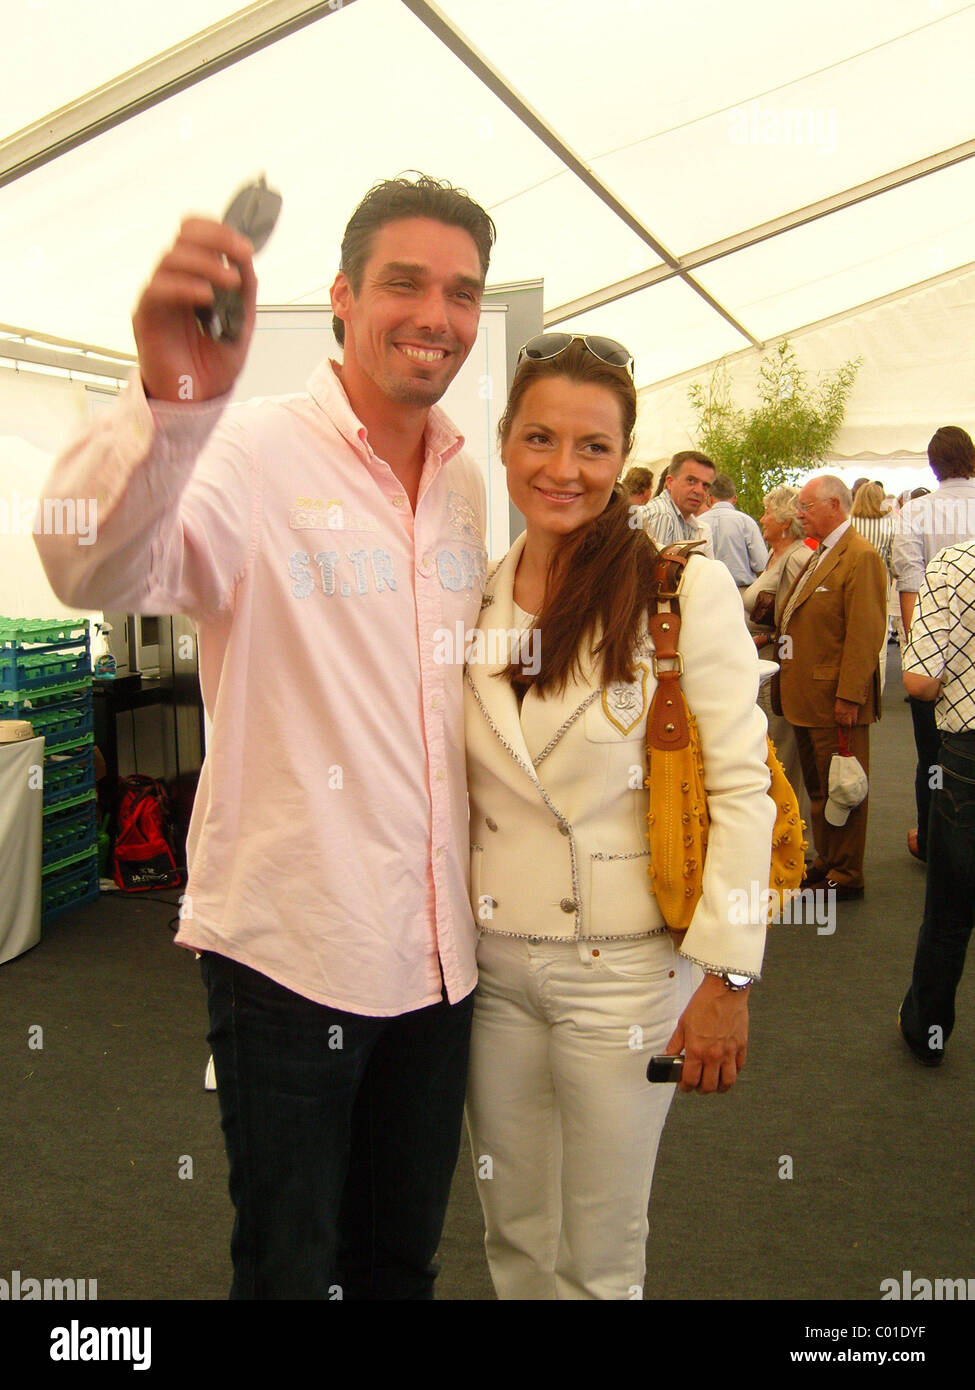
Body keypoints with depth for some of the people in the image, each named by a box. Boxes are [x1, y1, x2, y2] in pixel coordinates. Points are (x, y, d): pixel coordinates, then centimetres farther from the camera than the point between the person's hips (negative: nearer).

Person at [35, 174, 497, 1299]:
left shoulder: (466, 482, 7)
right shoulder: (256, 454, -13)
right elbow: (96, 572, -33)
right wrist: (170, 402, -51)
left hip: (436, 945, 6)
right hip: (290, 942, -5)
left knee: (402, 1260, 22)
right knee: (288, 1265, 13)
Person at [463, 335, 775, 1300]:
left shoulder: (687, 589, -11)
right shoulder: (473, 597, 3)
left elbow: (742, 791, -11)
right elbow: (453, 790, 10)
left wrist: (726, 978, -13)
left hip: (623, 968, -4)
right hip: (493, 963, 4)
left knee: (599, 1260, 11)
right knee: (513, 1236, 19)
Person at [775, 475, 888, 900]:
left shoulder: (861, 557, -14)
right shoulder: (820, 556, 17)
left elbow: (865, 633, -20)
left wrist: (848, 697, -22)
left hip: (836, 699, -10)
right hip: (807, 697, 10)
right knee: (818, 789, 18)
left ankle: (846, 876, 11)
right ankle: (826, 862, 30)